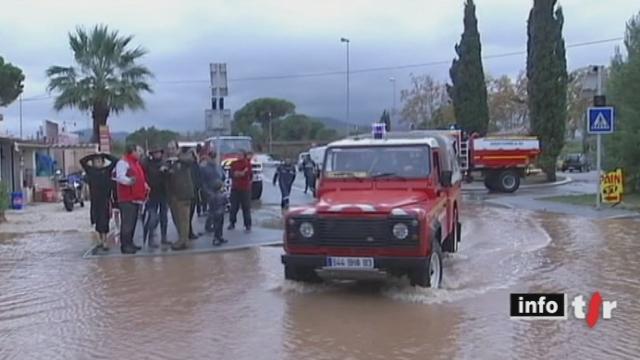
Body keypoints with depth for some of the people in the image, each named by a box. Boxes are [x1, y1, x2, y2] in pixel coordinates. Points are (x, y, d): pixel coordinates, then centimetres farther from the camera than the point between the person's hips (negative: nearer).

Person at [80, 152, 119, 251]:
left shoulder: (107, 170, 4)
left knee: (104, 221, -4)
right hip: (94, 200, 2)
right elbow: (82, 161, 1)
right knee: (97, 221, 10)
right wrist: (93, 155, 2)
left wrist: (104, 155, 5)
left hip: (105, 200, -2)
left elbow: (115, 160, 0)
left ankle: (104, 242, -1)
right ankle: (100, 240, 21)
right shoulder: (90, 170, 7)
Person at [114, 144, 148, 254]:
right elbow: (120, 176, -26)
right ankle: (124, 245, -8)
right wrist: (129, 181, -43)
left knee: (133, 222, 13)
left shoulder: (136, 163, 21)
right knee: (127, 223, -10)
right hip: (127, 199, -10)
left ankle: (130, 243, 20)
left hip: (136, 198, 10)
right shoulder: (123, 162, -10)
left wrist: (145, 186, 20)